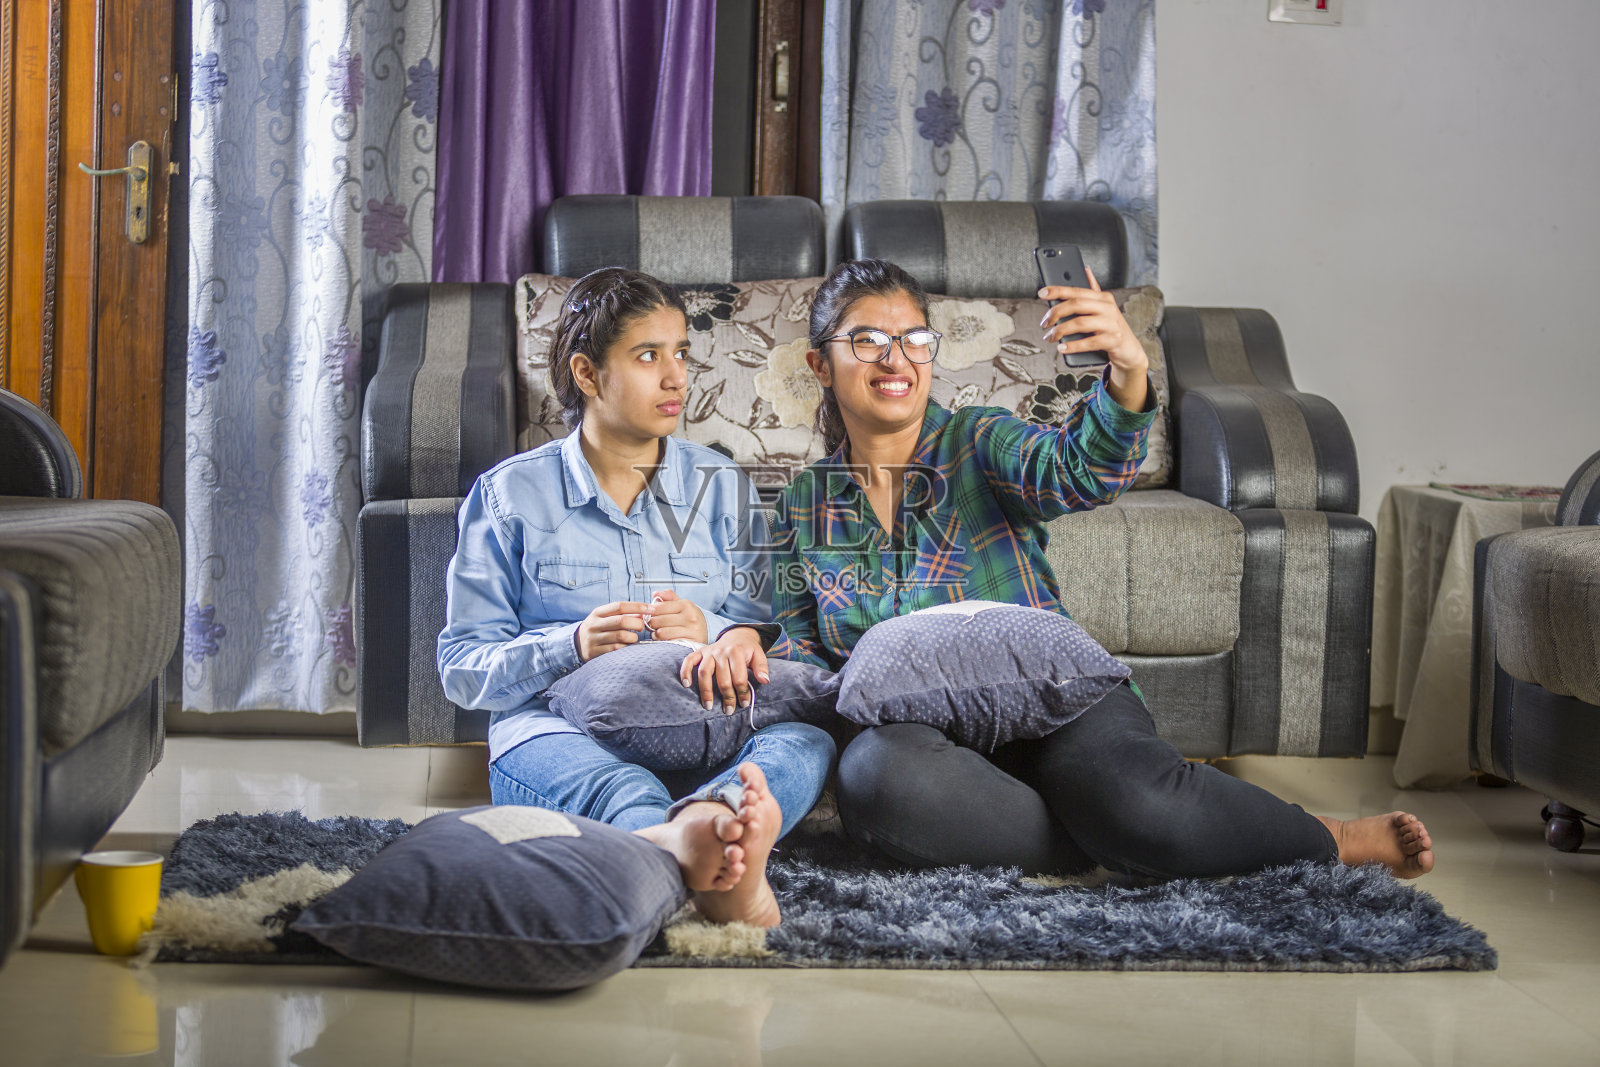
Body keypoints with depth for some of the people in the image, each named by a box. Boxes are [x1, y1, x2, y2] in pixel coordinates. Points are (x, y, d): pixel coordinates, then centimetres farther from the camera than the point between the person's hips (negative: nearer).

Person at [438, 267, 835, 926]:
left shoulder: (720, 487, 18)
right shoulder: (510, 494, 10)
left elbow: (763, 641, 13)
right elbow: (462, 668, 6)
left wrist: (711, 633, -12)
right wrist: (573, 645, -13)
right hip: (554, 729, -2)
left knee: (804, 742, -33)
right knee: (626, 789, -40)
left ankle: (709, 823, -68)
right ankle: (691, 847, -76)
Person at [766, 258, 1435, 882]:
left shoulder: (978, 443, 7)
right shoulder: (802, 509, 14)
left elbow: (1078, 474, -14)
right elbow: (798, 648, 15)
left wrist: (1128, 373, -36)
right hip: (922, 731, 1)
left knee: (1123, 793, -38)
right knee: (873, 773, -39)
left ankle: (1330, 842, -12)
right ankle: (1126, 849, -24)